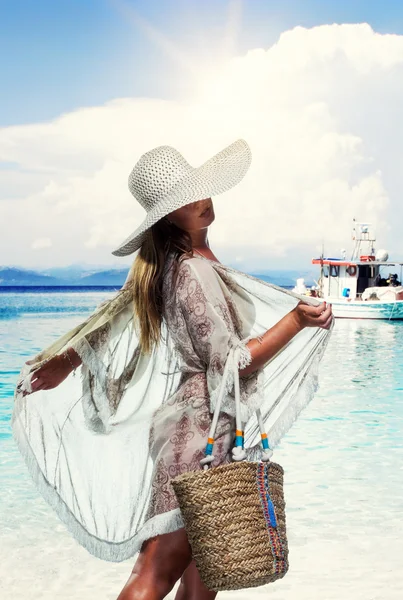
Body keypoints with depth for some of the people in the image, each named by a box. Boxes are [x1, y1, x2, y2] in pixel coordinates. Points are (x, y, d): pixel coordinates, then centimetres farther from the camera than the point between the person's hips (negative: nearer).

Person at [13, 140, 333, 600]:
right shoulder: (194, 272, -19)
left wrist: (64, 360, 24)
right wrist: (296, 320, -20)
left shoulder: (164, 264, 9)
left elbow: (114, 315, 15)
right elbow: (232, 362, -17)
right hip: (204, 427, -10)